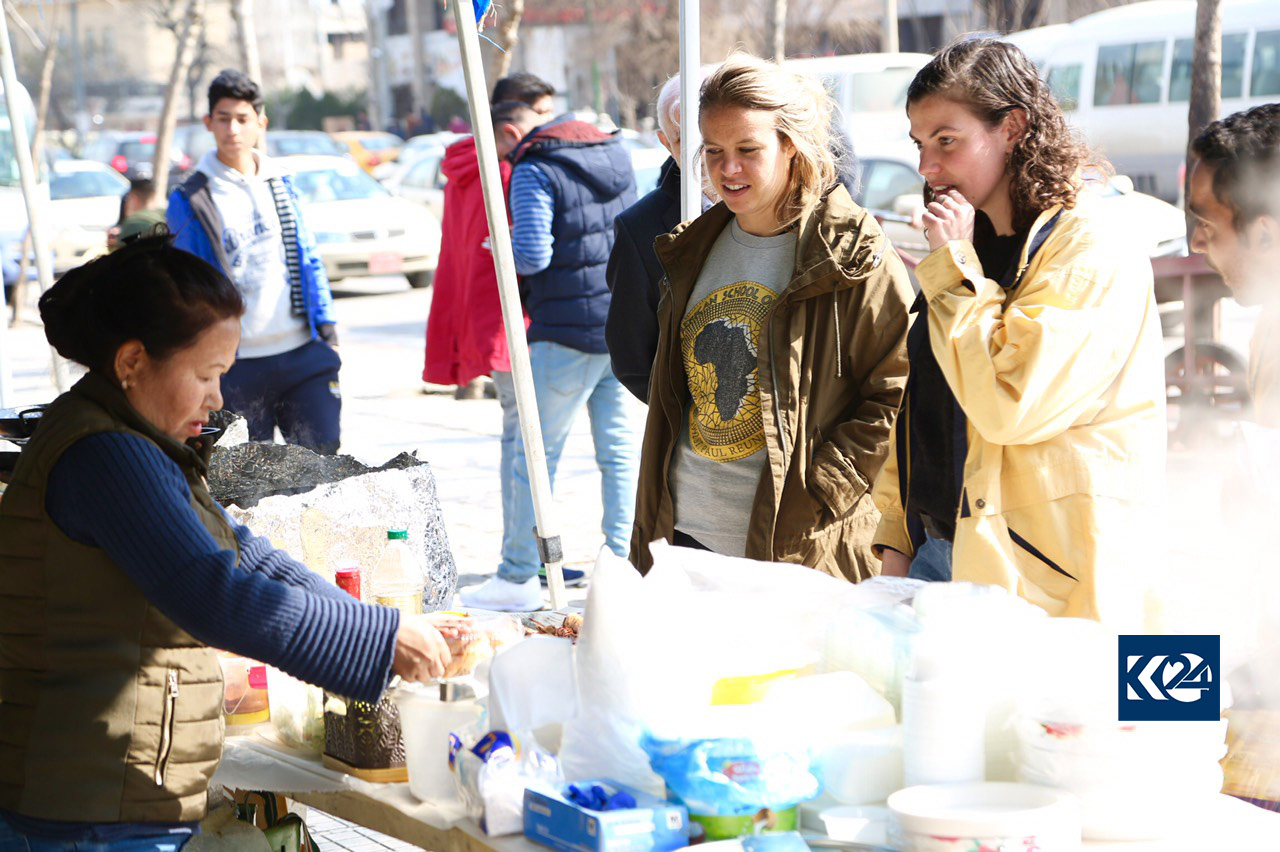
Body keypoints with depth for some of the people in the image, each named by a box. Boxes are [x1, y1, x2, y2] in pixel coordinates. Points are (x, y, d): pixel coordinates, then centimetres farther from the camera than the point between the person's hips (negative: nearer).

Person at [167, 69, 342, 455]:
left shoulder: (282, 185, 12)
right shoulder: (189, 201, 0)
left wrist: (326, 329, 8)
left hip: (302, 352, 3)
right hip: (239, 364, -3)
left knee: (323, 454, -1)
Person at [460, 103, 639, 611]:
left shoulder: (533, 171, -11)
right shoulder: (615, 152, 11)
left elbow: (532, 254, -19)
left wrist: (503, 245, 1)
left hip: (569, 331, -7)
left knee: (537, 451, 1)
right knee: (619, 450, 10)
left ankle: (518, 577, 4)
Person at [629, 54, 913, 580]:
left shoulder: (854, 257, -8)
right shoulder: (695, 250, 13)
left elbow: (896, 394, -11)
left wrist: (815, 494, -17)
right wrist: (649, 531, 15)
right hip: (688, 535, 6)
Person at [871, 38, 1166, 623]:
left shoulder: (1095, 260, -11)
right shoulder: (968, 251, 16)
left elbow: (1009, 406, -22)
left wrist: (954, 267, -14)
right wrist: (896, 540, 12)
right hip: (936, 551, 7)